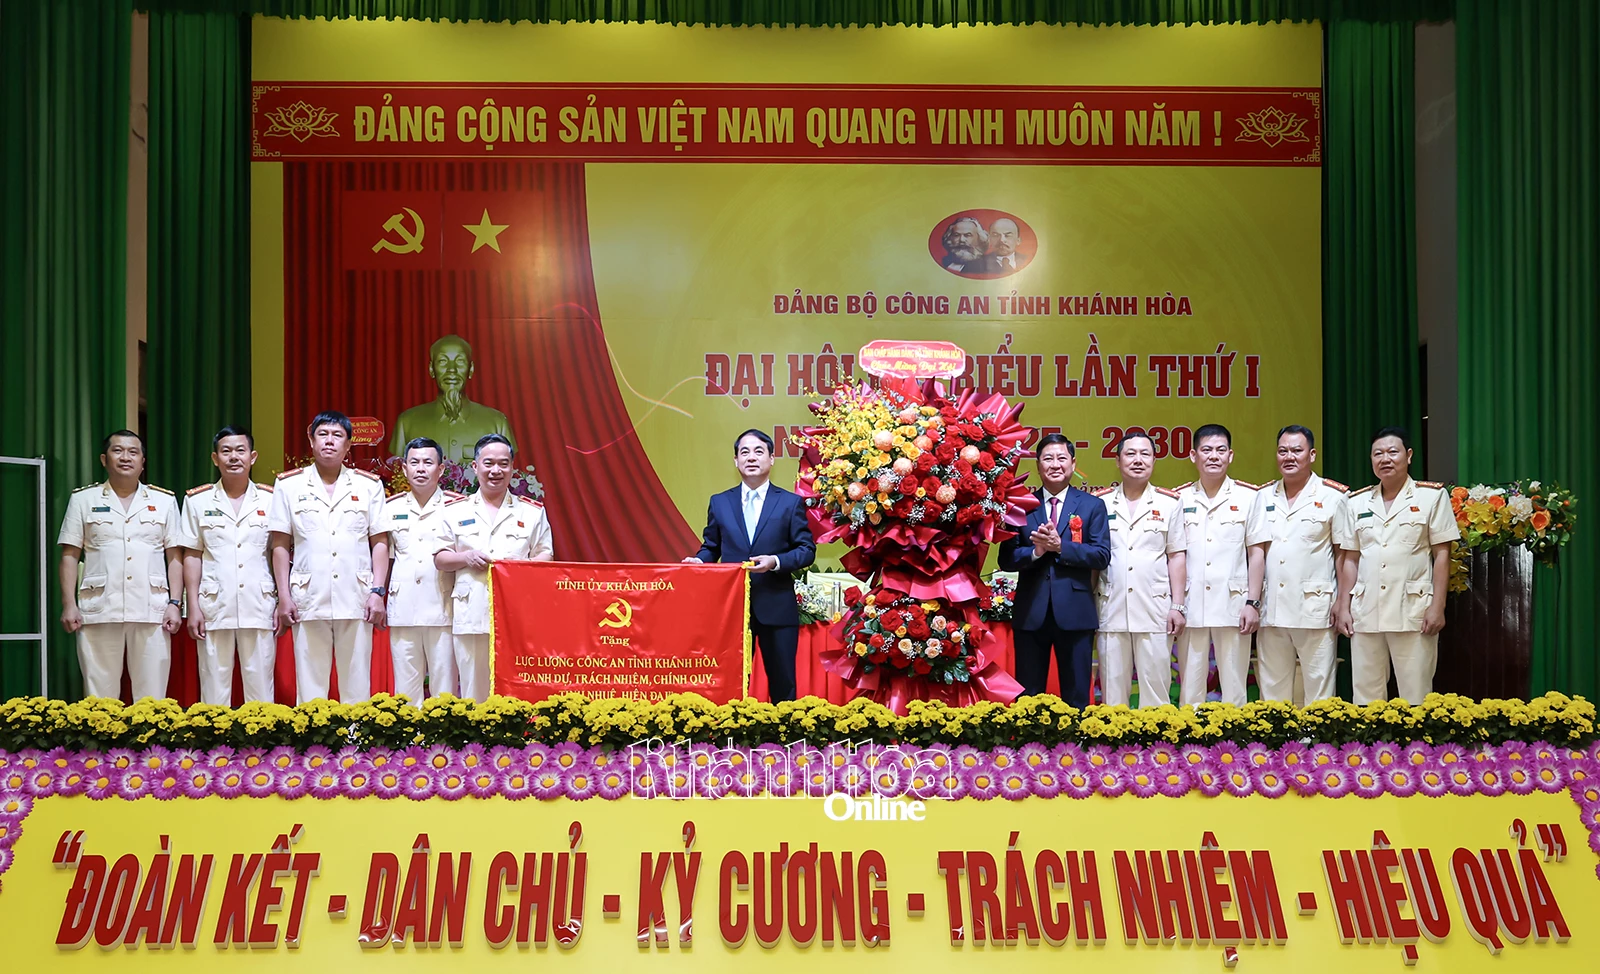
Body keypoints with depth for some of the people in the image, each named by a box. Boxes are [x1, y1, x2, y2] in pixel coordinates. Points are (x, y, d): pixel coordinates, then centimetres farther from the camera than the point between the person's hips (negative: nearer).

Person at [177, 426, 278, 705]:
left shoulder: (270, 500, 7)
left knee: (260, 687, 1)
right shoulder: (198, 501, 7)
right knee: (214, 685, 2)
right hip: (214, 606, 0)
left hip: (259, 607, 0)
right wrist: (193, 606, 0)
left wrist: (283, 603, 1)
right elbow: (192, 556, 6)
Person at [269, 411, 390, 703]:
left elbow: (380, 543, 7)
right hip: (309, 600, 0)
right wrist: (284, 596, 0)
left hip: (356, 601, 0)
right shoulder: (290, 486, 8)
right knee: (310, 684, 1)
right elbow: (280, 546, 6)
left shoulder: (369, 486, 9)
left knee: (356, 684, 2)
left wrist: (378, 592, -2)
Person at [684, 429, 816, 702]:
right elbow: (711, 546, 13)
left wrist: (775, 562, -16)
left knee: (782, 683, 4)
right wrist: (699, 560, -9)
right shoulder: (719, 503, 10)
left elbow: (807, 550, 0)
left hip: (776, 607, -2)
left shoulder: (790, 503, 3)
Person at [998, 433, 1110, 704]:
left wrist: (1060, 546, -15)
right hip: (1031, 613, 1)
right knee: (1028, 695, 7)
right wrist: (1036, 551, -17)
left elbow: (1102, 556, -5)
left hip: (1074, 613, -1)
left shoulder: (1092, 506, 5)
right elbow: (1006, 559, 2)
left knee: (1076, 696, 6)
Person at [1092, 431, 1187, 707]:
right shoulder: (1102, 503, 8)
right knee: (1112, 687, 4)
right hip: (1111, 610, 1)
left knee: (1156, 686, 0)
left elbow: (1176, 557, 6)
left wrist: (1177, 606, 0)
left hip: (1154, 611, -1)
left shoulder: (1168, 504, 7)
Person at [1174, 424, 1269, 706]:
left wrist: (1252, 603, -3)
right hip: (1191, 607, 1)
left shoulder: (1247, 497, 4)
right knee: (1190, 687, 4)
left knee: (1234, 687, 2)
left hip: (1233, 606, -1)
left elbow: (1256, 554, 3)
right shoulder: (1181, 499, 8)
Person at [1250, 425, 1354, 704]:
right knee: (1272, 685, 8)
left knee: (1318, 685, -1)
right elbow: (1256, 552, 14)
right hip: (1272, 609, 4)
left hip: (1314, 607, -4)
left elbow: (1344, 554, 1)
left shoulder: (1332, 498, 1)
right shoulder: (1264, 497, 12)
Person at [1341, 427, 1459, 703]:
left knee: (1415, 696, -2)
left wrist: (1437, 607, -8)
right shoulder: (1358, 502, 13)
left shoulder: (1432, 496, 3)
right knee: (1365, 694, 6)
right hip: (1366, 612, 4)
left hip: (1413, 612, -4)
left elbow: (1442, 555, 0)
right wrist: (1344, 606, 7)